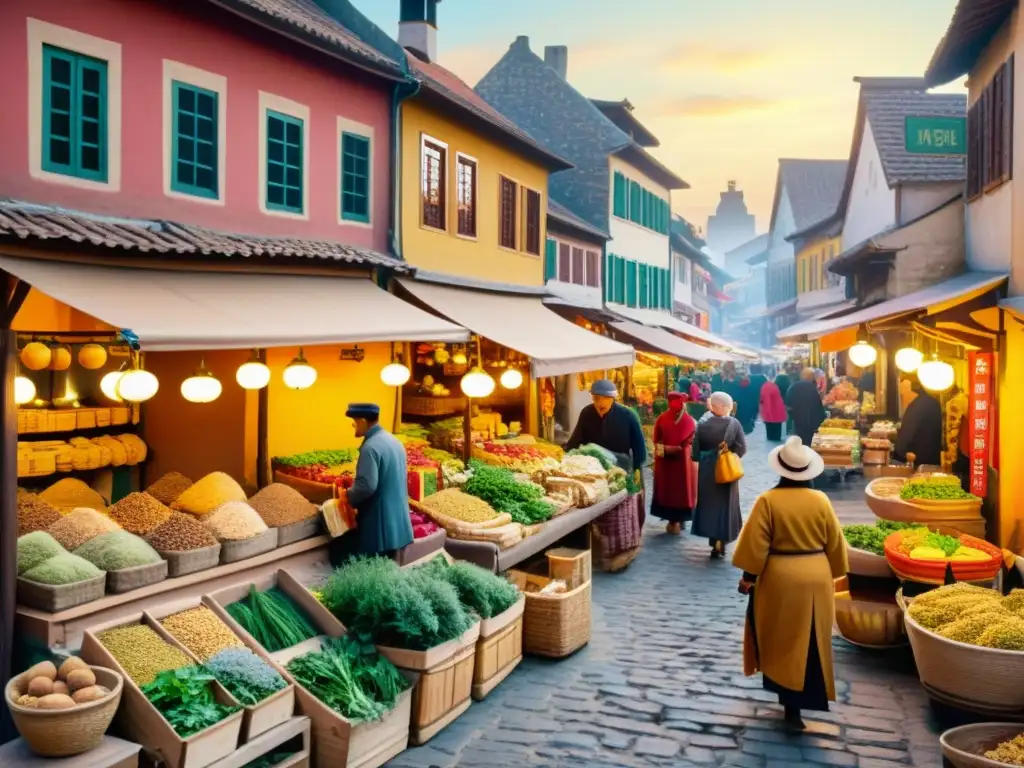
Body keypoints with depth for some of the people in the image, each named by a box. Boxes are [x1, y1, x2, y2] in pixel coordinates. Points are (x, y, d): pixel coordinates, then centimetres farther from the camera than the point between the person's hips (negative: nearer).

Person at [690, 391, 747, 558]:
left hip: (706, 470, 0)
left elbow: (695, 450, -7)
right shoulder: (734, 424, -10)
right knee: (725, 504, 11)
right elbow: (741, 448, -11)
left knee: (708, 503, 12)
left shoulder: (702, 423, -11)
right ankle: (721, 541, 9)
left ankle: (715, 541, 15)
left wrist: (700, 460, 8)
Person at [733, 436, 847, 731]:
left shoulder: (768, 500, -13)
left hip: (780, 579, -3)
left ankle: (790, 698, 14)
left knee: (783, 640, 12)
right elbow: (834, 544, 4)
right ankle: (800, 699, 25)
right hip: (816, 579, 3)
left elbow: (756, 544, -12)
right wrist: (830, 575, 18)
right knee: (810, 643, 14)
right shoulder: (821, 500, -4)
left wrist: (748, 577, -2)